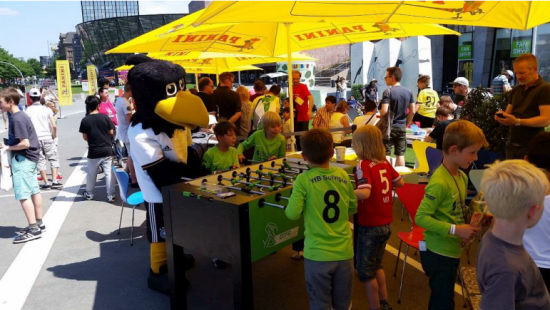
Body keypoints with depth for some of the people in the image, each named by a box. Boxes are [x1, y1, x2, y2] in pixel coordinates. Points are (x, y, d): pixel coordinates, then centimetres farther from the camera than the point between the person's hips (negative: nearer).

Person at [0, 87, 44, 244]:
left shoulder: (17, 119, -18)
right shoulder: (21, 115, 10)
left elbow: (25, 143, -23)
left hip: (22, 159, -10)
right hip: (29, 158, 10)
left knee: (23, 194, -7)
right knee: (34, 191, 13)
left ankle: (33, 229, -5)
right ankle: (39, 223, 22)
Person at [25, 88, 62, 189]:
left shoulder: (28, 111, -1)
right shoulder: (46, 109, -2)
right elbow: (54, 126, -8)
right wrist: (54, 137, 6)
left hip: (35, 139, 1)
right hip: (47, 138, -1)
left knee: (40, 161, 10)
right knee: (54, 159, 8)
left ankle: (46, 183, 11)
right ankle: (54, 181, -1)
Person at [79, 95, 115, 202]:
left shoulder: (85, 120, -7)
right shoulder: (105, 117, -7)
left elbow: (85, 137, -1)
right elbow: (111, 132, 0)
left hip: (93, 152, 0)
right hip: (107, 150, 0)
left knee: (91, 174, 16)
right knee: (109, 173, 4)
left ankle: (89, 194, 31)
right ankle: (110, 196, 5)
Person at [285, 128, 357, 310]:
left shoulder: (303, 180, -13)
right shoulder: (344, 176, -1)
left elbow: (293, 214, -14)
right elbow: (353, 207, 10)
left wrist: (288, 206, 6)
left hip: (317, 254, -3)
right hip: (344, 251, 4)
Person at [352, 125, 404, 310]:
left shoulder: (363, 165, -20)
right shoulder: (385, 163, 1)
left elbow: (365, 193, -33)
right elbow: (400, 183, 13)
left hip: (370, 226, -7)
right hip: (386, 224, 8)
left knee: (365, 271, 10)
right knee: (376, 265, 25)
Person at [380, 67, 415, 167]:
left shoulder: (388, 92, -13)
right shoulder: (408, 92, 4)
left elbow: (384, 111, -21)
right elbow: (412, 111, 6)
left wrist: (379, 117, 0)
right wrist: (406, 124, 16)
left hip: (389, 127, -5)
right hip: (402, 128, 5)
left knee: (385, 154, 3)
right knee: (400, 154, 10)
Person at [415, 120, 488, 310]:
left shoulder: (462, 177, 4)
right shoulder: (439, 182, -25)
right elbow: (421, 217, -26)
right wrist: (455, 230, -27)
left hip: (452, 250, 9)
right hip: (438, 253, -9)